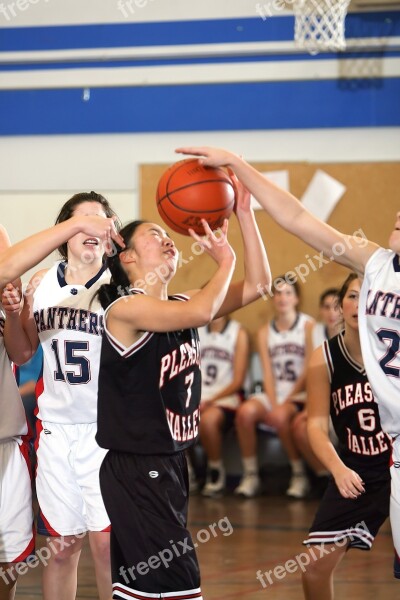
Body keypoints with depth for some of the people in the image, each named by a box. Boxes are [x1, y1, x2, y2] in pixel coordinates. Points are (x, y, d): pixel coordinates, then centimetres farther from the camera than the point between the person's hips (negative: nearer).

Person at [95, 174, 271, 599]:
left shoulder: (178, 305, 10)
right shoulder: (125, 309, -15)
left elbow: (256, 286, 5)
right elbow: (201, 313, -31)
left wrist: (244, 214, -4)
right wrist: (225, 262, -14)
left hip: (170, 464, 9)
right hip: (135, 469, -9)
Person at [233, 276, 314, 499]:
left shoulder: (308, 325, -1)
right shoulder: (265, 332, 12)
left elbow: (309, 371, -7)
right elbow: (268, 373, 4)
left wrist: (286, 402, -14)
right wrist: (273, 403, -13)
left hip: (300, 394, -4)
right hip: (273, 393, 4)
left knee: (280, 416, -35)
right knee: (245, 411, -27)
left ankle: (300, 476, -19)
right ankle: (251, 475, -18)